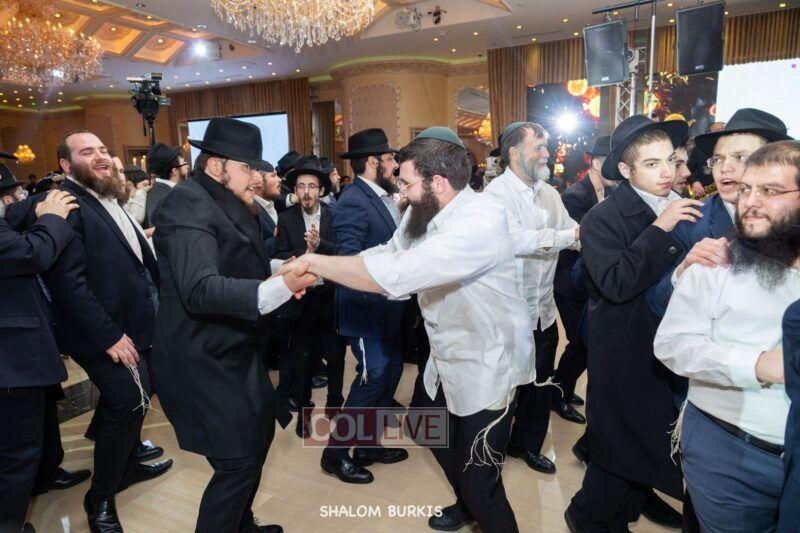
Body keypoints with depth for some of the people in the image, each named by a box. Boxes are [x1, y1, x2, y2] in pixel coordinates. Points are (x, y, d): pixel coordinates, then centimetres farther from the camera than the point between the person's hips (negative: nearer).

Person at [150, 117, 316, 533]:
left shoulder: (227, 203, 11)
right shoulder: (188, 205, -19)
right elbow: (201, 290, -33)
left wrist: (281, 273, 3)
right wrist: (280, 287, -43)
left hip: (234, 351, 10)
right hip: (203, 361, -10)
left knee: (258, 436, 21)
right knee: (238, 461, -6)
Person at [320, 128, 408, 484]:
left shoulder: (383, 198, 10)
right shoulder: (353, 202, -18)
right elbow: (348, 259, -26)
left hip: (388, 307, 9)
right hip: (367, 308, -9)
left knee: (391, 372, 16)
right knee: (372, 378, -2)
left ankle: (369, 447, 33)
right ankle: (336, 453, 18)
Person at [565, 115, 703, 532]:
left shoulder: (679, 209, 4)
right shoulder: (603, 219, -16)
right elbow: (615, 283, -28)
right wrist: (660, 229, -26)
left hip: (668, 353, 7)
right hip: (627, 360, -6)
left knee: (650, 448, 18)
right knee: (621, 450, 5)